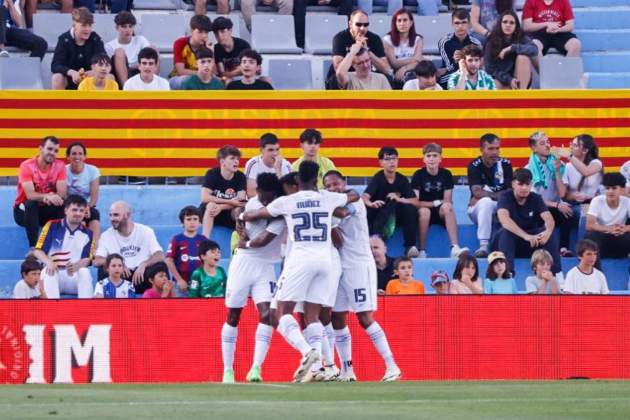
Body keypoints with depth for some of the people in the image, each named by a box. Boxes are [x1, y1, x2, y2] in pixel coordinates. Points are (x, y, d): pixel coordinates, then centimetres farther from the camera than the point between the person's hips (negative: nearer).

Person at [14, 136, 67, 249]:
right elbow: (30, 195, -28)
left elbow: (62, 194, -15)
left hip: (45, 210, 3)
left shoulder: (59, 166, -6)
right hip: (24, 210, -3)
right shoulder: (27, 166, -17)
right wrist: (48, 196, -46)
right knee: (31, 204, -37)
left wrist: (51, 197, -37)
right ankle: (33, 247, -33)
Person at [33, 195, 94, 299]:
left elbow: (87, 259, 0)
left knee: (85, 272, -29)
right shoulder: (52, 226, 3)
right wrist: (49, 262, -26)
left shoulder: (87, 234, 9)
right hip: (53, 273, -1)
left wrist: (76, 266, -26)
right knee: (49, 272, -34)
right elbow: (38, 251, -2)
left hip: (74, 276, 1)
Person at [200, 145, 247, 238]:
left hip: (229, 214, 2)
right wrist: (229, 201, -27)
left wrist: (221, 207, -33)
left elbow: (241, 201, -17)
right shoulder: (212, 174, -14)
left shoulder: (240, 177, -7)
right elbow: (204, 198, -25)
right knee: (211, 205, -36)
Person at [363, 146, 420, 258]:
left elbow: (415, 202, -6)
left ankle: (410, 247, -22)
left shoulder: (402, 179, 1)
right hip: (379, 216, -3)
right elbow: (365, 197, -26)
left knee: (411, 209, -24)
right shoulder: (378, 178, -10)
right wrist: (371, 203, -51)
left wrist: (399, 199, -25)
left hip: (397, 215, 3)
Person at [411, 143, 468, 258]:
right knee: (424, 211, -36)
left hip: (441, 213, 1)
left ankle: (455, 248, -43)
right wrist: (435, 203, -12)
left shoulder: (446, 174, 3)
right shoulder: (418, 175, -2)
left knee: (447, 207, -32)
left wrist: (443, 205, -20)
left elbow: (448, 201, 1)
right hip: (424, 210, -1)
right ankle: (422, 251, -27)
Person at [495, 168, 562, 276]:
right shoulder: (506, 197, -14)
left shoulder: (536, 198, -4)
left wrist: (548, 232, -44)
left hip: (532, 243, 2)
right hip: (510, 240, -2)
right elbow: (504, 219, -33)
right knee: (506, 232, -34)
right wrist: (525, 235, -46)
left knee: (551, 233, -23)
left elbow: (549, 219, -19)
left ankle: (556, 272, -26)